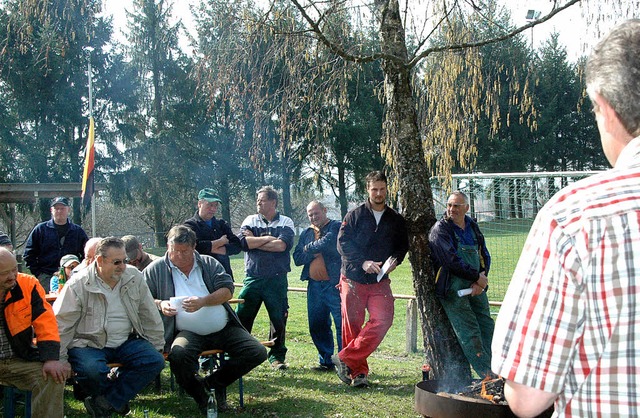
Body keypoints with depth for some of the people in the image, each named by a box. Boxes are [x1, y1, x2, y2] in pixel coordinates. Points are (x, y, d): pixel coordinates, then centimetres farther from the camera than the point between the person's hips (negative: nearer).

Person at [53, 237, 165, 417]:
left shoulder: (135, 278, 1)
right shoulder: (78, 284, -11)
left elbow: (150, 317, 10)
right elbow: (61, 324, -8)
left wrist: (156, 348, 11)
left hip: (126, 342, 4)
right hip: (88, 344, -4)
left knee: (155, 361, -19)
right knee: (93, 370, -35)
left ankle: (105, 402, -16)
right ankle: (118, 400, -1)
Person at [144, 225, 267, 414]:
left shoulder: (210, 264, 15)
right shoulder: (156, 269, 11)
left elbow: (227, 290, 3)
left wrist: (203, 301, -15)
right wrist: (159, 304, -13)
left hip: (222, 328, 3)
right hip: (188, 332, -3)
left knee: (257, 352, -14)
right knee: (179, 355, -37)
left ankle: (214, 382, 6)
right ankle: (199, 394, -6)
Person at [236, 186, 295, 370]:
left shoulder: (285, 222, 4)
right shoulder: (250, 220, 9)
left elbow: (283, 245, -14)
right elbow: (242, 242, -8)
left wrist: (255, 241, -8)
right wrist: (268, 239, -8)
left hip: (277, 280, -1)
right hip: (253, 277, 1)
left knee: (278, 319, 4)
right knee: (242, 317, 0)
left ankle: (277, 357, 18)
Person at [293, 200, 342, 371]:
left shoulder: (336, 227, 0)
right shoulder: (306, 233, 18)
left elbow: (327, 242, -19)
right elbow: (297, 257, 8)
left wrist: (309, 248, -3)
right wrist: (315, 253, -8)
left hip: (334, 284, -6)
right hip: (314, 285, 6)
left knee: (342, 324, -5)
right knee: (317, 325, 10)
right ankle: (326, 361, 21)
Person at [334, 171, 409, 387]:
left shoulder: (396, 220, 9)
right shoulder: (355, 215, 0)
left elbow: (403, 245, 16)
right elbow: (343, 243, -6)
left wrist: (395, 260, -6)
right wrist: (363, 262, -17)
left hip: (380, 281, 2)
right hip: (353, 279, -2)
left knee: (382, 320, -17)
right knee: (352, 326, 1)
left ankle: (346, 358, -9)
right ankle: (358, 372, 14)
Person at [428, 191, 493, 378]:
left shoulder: (472, 226, 12)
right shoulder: (440, 230, -7)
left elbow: (485, 255, 12)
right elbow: (452, 261, -16)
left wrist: (481, 281, -5)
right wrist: (477, 277, -11)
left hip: (476, 287, 6)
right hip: (453, 289, -6)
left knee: (487, 327, 7)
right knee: (469, 333, -7)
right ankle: (488, 375, -4)